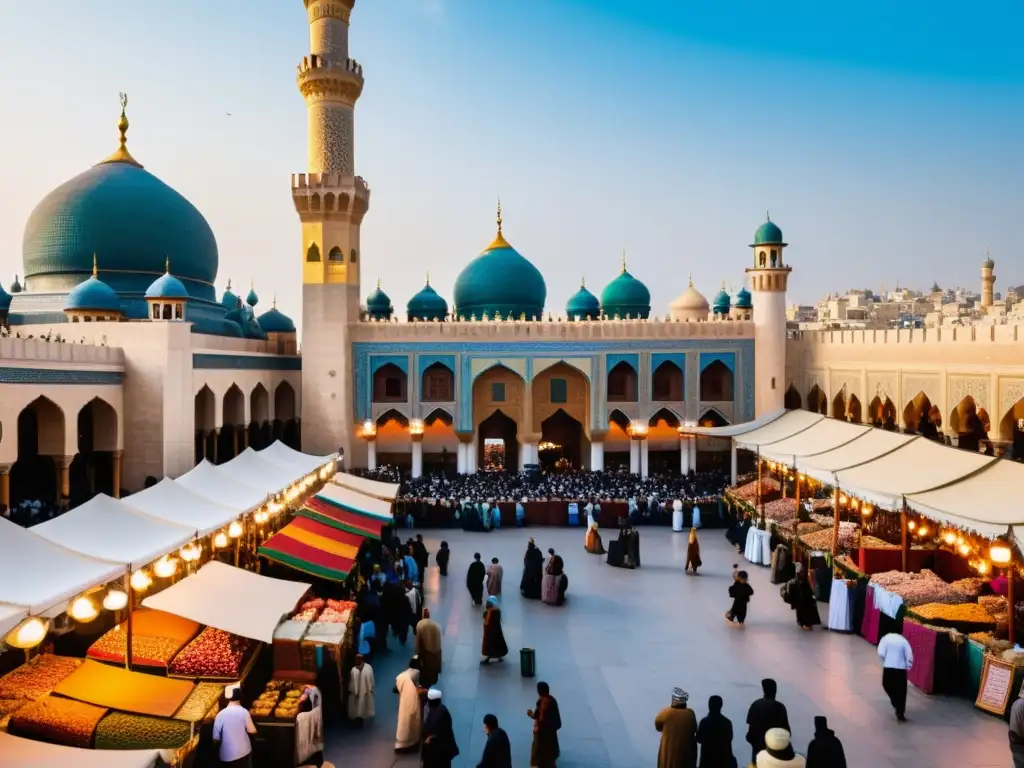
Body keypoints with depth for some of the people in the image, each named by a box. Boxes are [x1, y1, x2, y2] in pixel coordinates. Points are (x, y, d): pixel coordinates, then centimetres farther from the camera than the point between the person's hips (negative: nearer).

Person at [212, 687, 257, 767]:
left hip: (226, 755, 1)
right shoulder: (243, 711, -10)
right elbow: (252, 730, -10)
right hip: (243, 752, -1)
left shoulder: (220, 714, -9)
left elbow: (216, 739, -5)